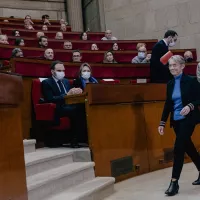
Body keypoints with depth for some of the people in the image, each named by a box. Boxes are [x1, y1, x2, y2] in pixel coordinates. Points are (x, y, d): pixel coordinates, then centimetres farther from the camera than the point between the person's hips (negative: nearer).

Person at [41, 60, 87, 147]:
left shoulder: (66, 81, 25)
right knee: (76, 110, -35)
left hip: (70, 106, 6)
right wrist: (67, 94, -20)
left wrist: (76, 92, -4)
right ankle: (75, 139, -30)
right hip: (58, 109, -6)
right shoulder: (46, 82, 3)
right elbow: (50, 99, -11)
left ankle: (86, 137, -28)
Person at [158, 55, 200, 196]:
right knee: (188, 147, 15)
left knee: (178, 148, -13)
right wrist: (162, 122, 7)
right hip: (176, 121, 6)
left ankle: (174, 182, -9)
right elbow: (168, 104, 10)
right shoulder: (170, 84, 8)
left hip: (188, 119, -6)